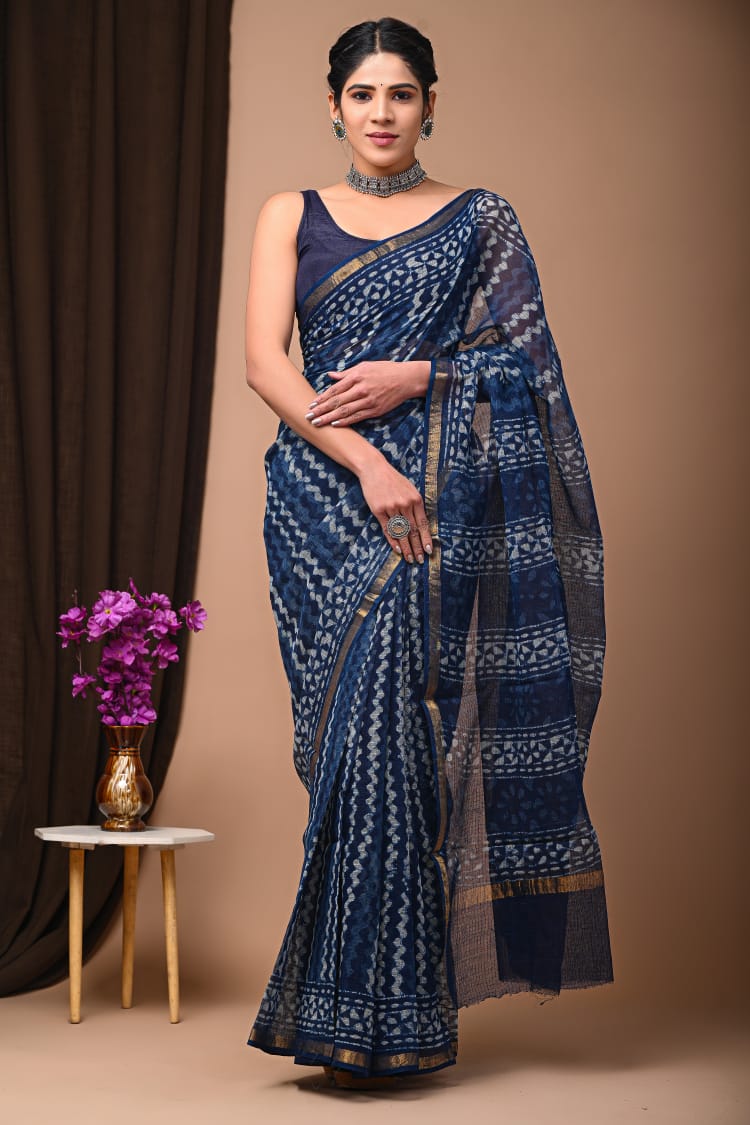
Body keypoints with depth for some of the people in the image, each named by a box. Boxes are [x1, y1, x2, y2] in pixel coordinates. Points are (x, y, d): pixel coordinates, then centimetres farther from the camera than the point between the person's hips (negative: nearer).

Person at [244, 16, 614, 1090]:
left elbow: (522, 365, 5)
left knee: (395, 713, -10)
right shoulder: (293, 216, 13)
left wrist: (417, 376, -11)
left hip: (442, 503, -1)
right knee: (365, 720, -7)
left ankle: (371, 1007, 0)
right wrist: (364, 466, -13)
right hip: (326, 496, 1)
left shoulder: (482, 222, 12)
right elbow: (265, 363, 0)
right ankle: (377, 1014, 1)